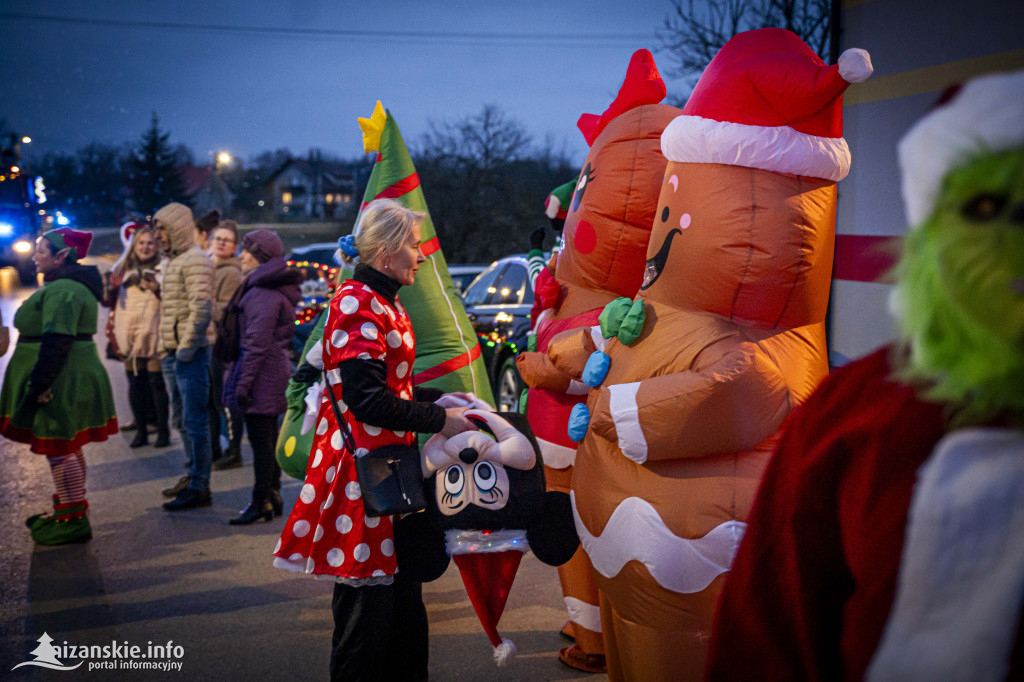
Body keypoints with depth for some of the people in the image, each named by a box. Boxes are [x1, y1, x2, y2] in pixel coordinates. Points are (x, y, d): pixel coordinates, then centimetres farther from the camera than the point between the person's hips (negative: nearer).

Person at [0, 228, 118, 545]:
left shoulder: (62, 291, -19)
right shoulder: (76, 286, 16)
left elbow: (56, 343, -25)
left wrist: (40, 386, -23)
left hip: (61, 384, -11)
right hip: (73, 381, 11)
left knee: (60, 450, -5)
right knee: (67, 448, 18)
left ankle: (73, 520, 1)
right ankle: (69, 510, 29)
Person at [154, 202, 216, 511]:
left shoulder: (195, 260, -12)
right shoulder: (174, 261, 18)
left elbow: (201, 310, -20)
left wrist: (186, 350, -19)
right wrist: (168, 349, 16)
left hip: (190, 354, -10)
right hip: (173, 354, 10)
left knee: (195, 421, -5)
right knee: (181, 420, 17)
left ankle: (199, 488, 0)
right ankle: (194, 475, 28)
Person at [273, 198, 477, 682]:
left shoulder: (384, 304, 16)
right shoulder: (358, 303, -16)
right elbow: (366, 399, -23)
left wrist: (440, 399, 11)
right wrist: (438, 420, -15)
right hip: (362, 466, -10)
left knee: (402, 587, 16)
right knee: (368, 599, -2)